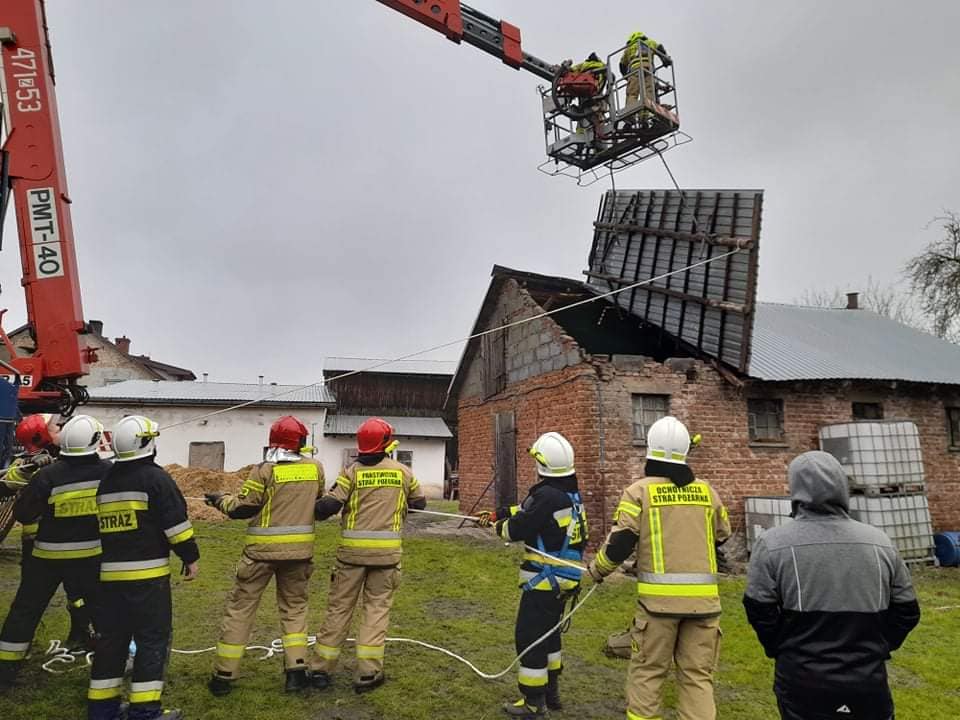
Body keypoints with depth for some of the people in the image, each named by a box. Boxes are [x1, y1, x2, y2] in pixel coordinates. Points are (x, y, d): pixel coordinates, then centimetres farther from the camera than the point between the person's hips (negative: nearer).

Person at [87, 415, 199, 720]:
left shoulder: (106, 481, 12)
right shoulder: (156, 477, -11)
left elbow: (105, 524, 20)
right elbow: (176, 523, -14)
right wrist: (190, 557, -4)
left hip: (110, 573, 7)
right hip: (148, 573, -7)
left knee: (111, 638, 15)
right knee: (153, 638, 1)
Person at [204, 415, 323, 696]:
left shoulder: (265, 470, -11)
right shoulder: (315, 468, -1)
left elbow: (243, 508, -7)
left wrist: (220, 500, 11)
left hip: (263, 549, -3)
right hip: (299, 549, 3)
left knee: (240, 607, 9)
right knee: (294, 606, 17)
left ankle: (224, 676, 15)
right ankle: (296, 671, 12)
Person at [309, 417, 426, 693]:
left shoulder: (353, 471, -4)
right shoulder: (402, 471, 1)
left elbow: (330, 505, -12)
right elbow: (419, 503, 14)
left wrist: (316, 511, 9)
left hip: (353, 548, 0)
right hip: (387, 550, 0)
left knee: (339, 606, 10)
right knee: (377, 607, 8)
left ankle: (321, 669, 18)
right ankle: (367, 673, 8)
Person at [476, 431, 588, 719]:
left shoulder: (547, 496, -24)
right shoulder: (571, 494, 6)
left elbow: (516, 529, -18)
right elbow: (526, 509, 17)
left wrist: (499, 526, 4)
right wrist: (496, 514, 21)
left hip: (544, 579, -9)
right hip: (564, 579, 9)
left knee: (529, 636, 3)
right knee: (549, 632, 22)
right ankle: (551, 692, 34)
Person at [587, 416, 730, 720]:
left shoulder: (640, 490, -5)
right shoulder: (707, 490, 7)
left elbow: (619, 544, -7)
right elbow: (722, 536, 19)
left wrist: (597, 570, 10)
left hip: (659, 595, -3)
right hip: (704, 596, 3)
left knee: (647, 671, 11)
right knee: (697, 674, 11)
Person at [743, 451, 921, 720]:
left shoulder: (773, 543, -13)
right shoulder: (880, 542, -2)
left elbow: (760, 612, -12)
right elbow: (906, 612, 5)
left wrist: (781, 651, 5)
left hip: (803, 686, -2)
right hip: (868, 683, 3)